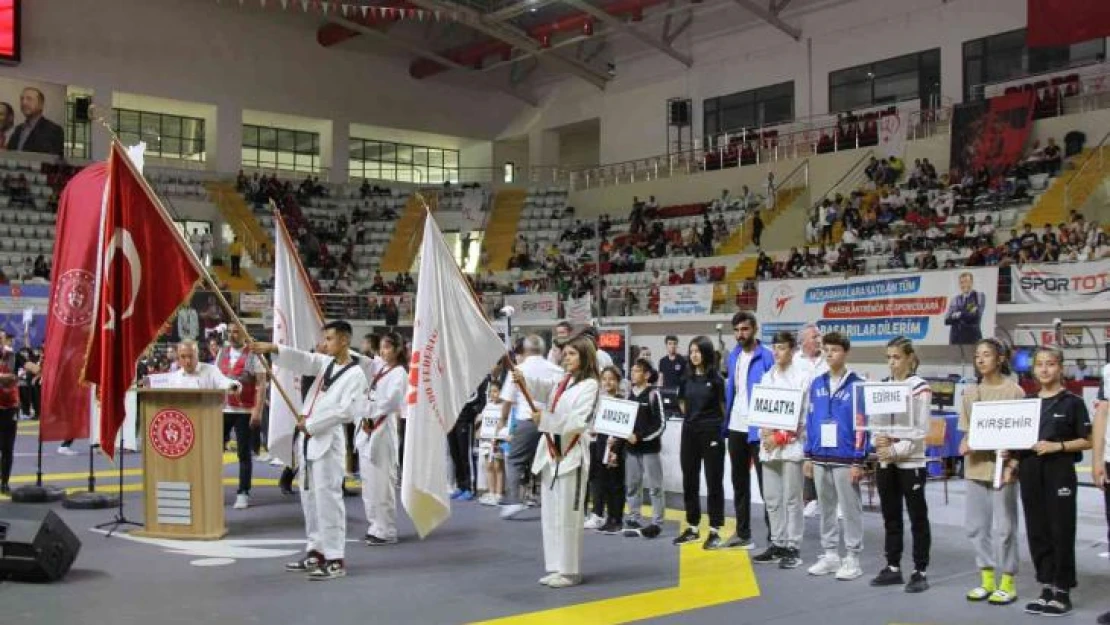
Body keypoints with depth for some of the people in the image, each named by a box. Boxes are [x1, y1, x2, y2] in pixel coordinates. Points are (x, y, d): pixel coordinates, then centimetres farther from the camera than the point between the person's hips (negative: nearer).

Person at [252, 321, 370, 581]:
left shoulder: (355, 375, -10)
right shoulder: (325, 363, 15)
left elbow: (345, 410, -18)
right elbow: (302, 359, 3)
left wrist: (311, 424, -13)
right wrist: (273, 349, -12)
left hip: (328, 440, -8)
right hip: (309, 438, 9)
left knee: (327, 498, -10)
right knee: (309, 497, 13)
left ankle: (335, 559, -7)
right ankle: (316, 552, 23)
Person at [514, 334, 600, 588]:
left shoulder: (589, 385, -8)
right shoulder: (562, 382, 15)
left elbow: (578, 421, -17)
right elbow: (542, 387, -4)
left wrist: (545, 419, -23)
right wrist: (524, 380, -25)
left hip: (571, 455, -8)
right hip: (550, 453, 8)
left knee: (567, 515, -2)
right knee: (550, 514, 12)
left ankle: (570, 571, 8)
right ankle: (555, 567, 21)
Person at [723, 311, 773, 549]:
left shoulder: (767, 357, -11)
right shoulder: (733, 356, 10)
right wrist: (726, 417, 9)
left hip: (758, 428, -7)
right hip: (736, 427, 7)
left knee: (765, 482, -1)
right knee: (739, 482, 14)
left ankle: (773, 536, 5)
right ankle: (743, 533, 24)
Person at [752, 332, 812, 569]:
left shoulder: (803, 375, -4)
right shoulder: (767, 376, 16)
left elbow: (804, 412, -9)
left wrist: (781, 436, -11)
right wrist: (765, 431, -4)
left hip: (792, 444, -6)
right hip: (769, 444, 6)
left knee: (791, 499, -3)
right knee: (772, 498, 10)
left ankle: (792, 548, 4)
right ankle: (777, 545, 19)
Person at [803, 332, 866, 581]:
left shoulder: (857, 385, -8)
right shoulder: (817, 384, 8)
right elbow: (810, 420, 11)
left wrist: (859, 461, -13)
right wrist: (809, 455, 9)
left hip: (845, 459, -5)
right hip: (820, 458, 5)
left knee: (850, 509, 4)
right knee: (826, 508, 13)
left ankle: (852, 559, 12)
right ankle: (830, 555, 24)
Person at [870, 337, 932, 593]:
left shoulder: (920, 387, -7)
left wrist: (896, 450, -18)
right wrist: (877, 441, -9)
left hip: (910, 461, -6)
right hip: (885, 461, 6)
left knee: (918, 517, 2)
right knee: (890, 517, 12)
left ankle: (920, 572, 8)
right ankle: (893, 567, 21)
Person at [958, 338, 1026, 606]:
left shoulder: (1014, 391, -5)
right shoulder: (970, 392, 10)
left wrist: (1012, 465, -17)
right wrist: (965, 444, -6)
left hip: (1001, 466, -5)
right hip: (975, 466, 5)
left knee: (1003, 526, 0)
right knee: (976, 524, 9)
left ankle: (1007, 582, 11)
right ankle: (987, 578, 20)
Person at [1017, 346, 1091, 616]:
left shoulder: (1072, 402, -2)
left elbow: (1086, 441, -4)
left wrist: (1056, 446, -17)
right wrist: (1014, 458, -1)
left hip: (1059, 472, -5)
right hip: (1030, 472, 5)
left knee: (1061, 531, 0)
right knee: (1037, 531, 8)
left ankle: (1062, 592, 9)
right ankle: (1047, 588, 18)